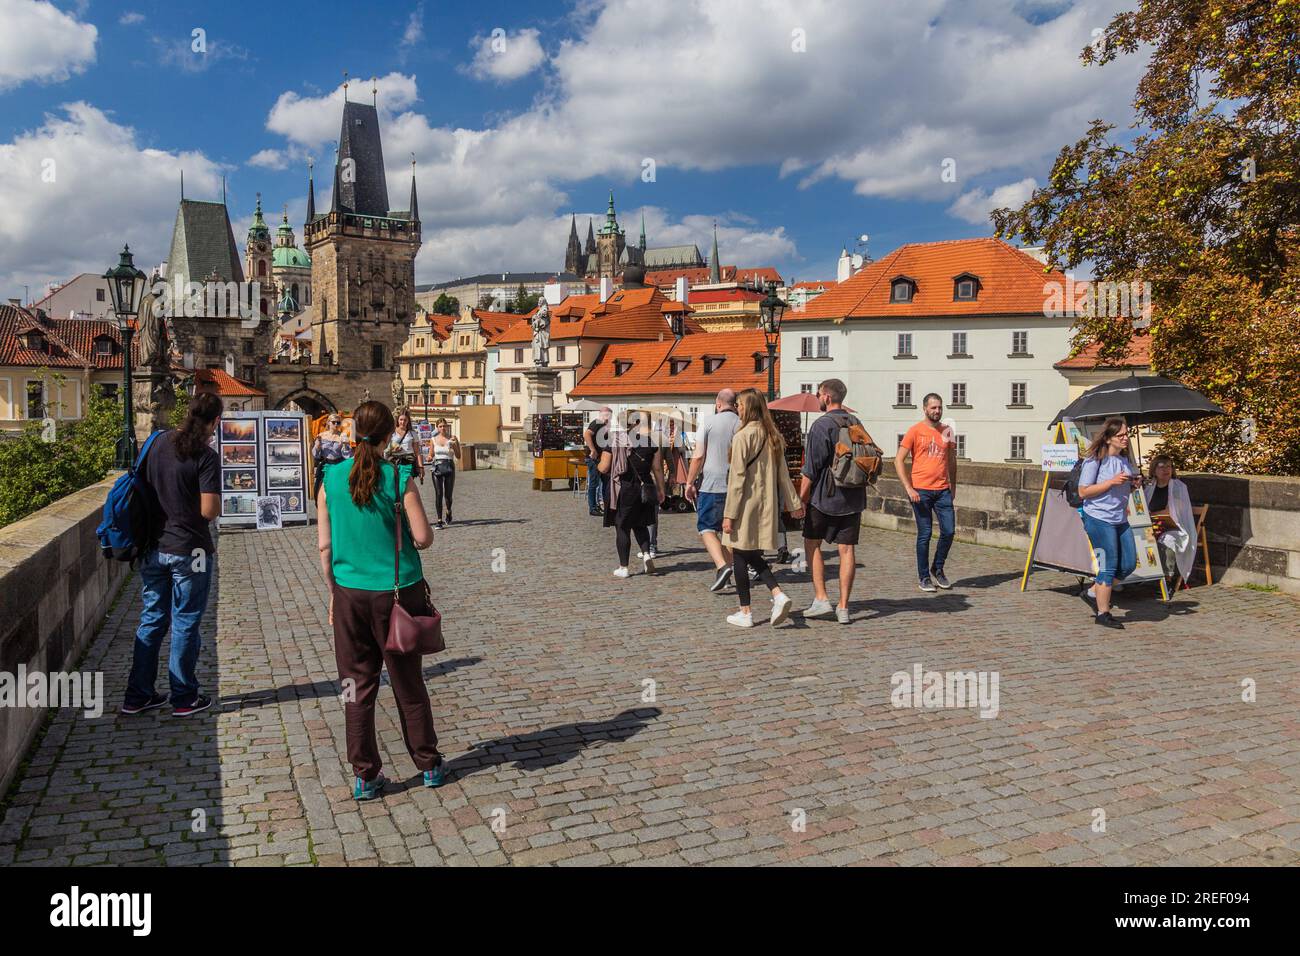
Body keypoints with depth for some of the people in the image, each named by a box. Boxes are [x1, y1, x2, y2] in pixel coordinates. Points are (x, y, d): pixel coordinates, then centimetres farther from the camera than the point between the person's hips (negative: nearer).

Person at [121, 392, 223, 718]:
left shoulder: (157, 443, 3)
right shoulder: (205, 457, -17)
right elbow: (209, 510, -21)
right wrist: (217, 507, 0)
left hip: (152, 548, 6)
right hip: (189, 550, -6)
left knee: (152, 620, 16)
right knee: (185, 624, 6)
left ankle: (137, 695, 23)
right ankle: (184, 697, 16)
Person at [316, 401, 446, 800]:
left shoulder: (331, 478, -2)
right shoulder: (399, 478, -11)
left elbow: (324, 545, 1)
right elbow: (423, 539, -11)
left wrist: (334, 592, 12)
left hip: (350, 592, 2)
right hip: (399, 592, -2)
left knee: (357, 685, 11)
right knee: (408, 684, 13)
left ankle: (365, 777, 17)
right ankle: (429, 764, 24)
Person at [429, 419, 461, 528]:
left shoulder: (452, 438, 2)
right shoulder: (434, 440, 7)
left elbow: (458, 456, -1)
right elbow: (432, 454, 14)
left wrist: (455, 444, -15)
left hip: (449, 467, -1)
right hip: (437, 467, 1)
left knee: (448, 494, 1)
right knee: (438, 494, -7)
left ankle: (448, 511, 34)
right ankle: (439, 520, -3)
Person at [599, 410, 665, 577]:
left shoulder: (614, 440, -5)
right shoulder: (652, 441, -1)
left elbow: (603, 468, -5)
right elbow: (658, 469, 0)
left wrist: (600, 464, 17)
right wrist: (661, 491, 9)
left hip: (621, 489, -2)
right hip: (644, 489, 2)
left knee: (622, 528, 6)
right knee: (640, 525, 20)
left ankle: (623, 567, 9)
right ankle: (646, 554, -1)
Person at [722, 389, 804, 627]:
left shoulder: (742, 436, -14)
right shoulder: (773, 436, 7)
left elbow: (737, 477, -15)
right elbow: (783, 473, 10)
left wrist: (729, 514, -13)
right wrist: (794, 503, 15)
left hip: (746, 505, -7)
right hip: (767, 505, 7)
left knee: (741, 556, 5)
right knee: (753, 555, 17)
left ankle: (745, 613, 10)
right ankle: (779, 595, -1)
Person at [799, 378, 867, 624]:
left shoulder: (821, 425, -11)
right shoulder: (857, 424, 10)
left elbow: (811, 469, -13)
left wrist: (801, 499, -6)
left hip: (825, 496, -5)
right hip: (854, 498, 6)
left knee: (812, 544, 10)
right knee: (847, 549, 4)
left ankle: (821, 599, 4)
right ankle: (843, 607, 5)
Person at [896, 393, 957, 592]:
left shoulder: (947, 431, 10)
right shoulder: (915, 431, -3)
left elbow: (952, 461, 20)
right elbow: (898, 460, -5)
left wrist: (953, 486, 14)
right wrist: (909, 488, -12)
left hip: (943, 490, 4)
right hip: (921, 491, -4)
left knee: (949, 531, 1)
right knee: (925, 534, 1)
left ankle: (937, 569, 22)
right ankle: (924, 577, 13)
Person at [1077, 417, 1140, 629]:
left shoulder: (1124, 459, 11)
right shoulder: (1094, 460, -12)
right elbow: (1083, 492, -15)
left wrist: (1134, 484, 0)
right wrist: (1111, 482, -21)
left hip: (1120, 520, 8)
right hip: (1099, 519, -8)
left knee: (1129, 564, 7)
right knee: (1109, 566, -3)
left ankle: (1096, 591, 28)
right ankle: (1103, 614, 9)